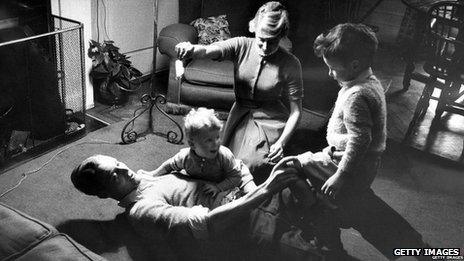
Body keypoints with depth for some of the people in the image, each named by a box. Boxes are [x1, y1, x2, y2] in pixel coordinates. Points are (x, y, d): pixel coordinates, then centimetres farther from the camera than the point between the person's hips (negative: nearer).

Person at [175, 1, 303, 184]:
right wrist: (191, 49, -49)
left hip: (269, 124, -3)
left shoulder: (290, 64, -15)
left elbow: (295, 111, -13)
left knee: (252, 167, -20)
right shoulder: (241, 46, -8)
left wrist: (281, 143, -25)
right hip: (239, 117, 4)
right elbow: (207, 50, -25)